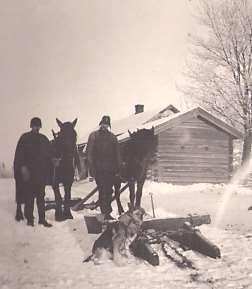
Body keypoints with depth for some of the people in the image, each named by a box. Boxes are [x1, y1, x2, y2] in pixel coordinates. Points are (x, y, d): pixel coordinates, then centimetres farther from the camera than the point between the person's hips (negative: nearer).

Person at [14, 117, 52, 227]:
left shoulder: (44, 139, 12)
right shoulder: (25, 138, 0)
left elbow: (48, 154, 16)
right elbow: (19, 154, -5)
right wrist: (23, 167, -14)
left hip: (41, 171, 4)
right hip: (28, 171, -4)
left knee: (41, 196, 5)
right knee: (29, 196, -2)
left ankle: (42, 218, 9)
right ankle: (29, 218, 6)